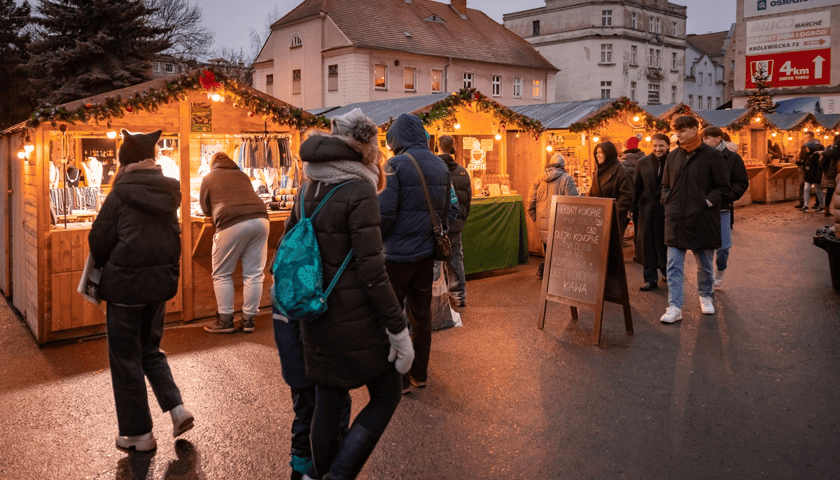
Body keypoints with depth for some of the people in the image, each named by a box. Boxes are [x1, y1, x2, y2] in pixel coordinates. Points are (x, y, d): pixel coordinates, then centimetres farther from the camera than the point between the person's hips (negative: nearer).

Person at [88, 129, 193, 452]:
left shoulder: (121, 194, -13)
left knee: (126, 359, 8)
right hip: (161, 281, 6)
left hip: (126, 283, -6)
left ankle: (139, 434, 16)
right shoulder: (168, 192, 3)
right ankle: (177, 407, 11)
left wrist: (102, 266, 12)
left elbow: (99, 239, -7)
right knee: (150, 348, 23)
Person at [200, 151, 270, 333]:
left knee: (222, 275, 9)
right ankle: (248, 320, 13)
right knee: (254, 274, 9)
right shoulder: (242, 175, 26)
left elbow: (205, 208, 23)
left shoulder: (208, 178, 18)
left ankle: (225, 321, 10)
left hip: (232, 223, -4)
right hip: (260, 218, 4)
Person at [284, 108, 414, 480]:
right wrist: (399, 328, -14)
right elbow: (371, 272, -20)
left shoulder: (308, 189, 6)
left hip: (316, 319, 7)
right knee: (385, 397, 11)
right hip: (356, 322, -7)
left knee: (327, 404, 18)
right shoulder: (358, 191, -17)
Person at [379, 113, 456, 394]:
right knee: (421, 314, 16)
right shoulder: (440, 166, 7)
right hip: (426, 253, 7)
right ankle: (419, 373, 27)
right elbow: (447, 211, 9)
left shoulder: (397, 165, -13)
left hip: (397, 255, -6)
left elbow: (385, 212, -19)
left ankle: (399, 379, 12)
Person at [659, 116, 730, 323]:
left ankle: (705, 297, 35)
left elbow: (723, 187, -2)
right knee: (674, 265, -3)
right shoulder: (673, 156, 8)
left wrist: (708, 202, -13)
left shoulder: (712, 155, -4)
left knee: (705, 264, 13)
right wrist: (668, 202, 2)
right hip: (675, 220, 3)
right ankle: (675, 307, 0)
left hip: (702, 220, -2)